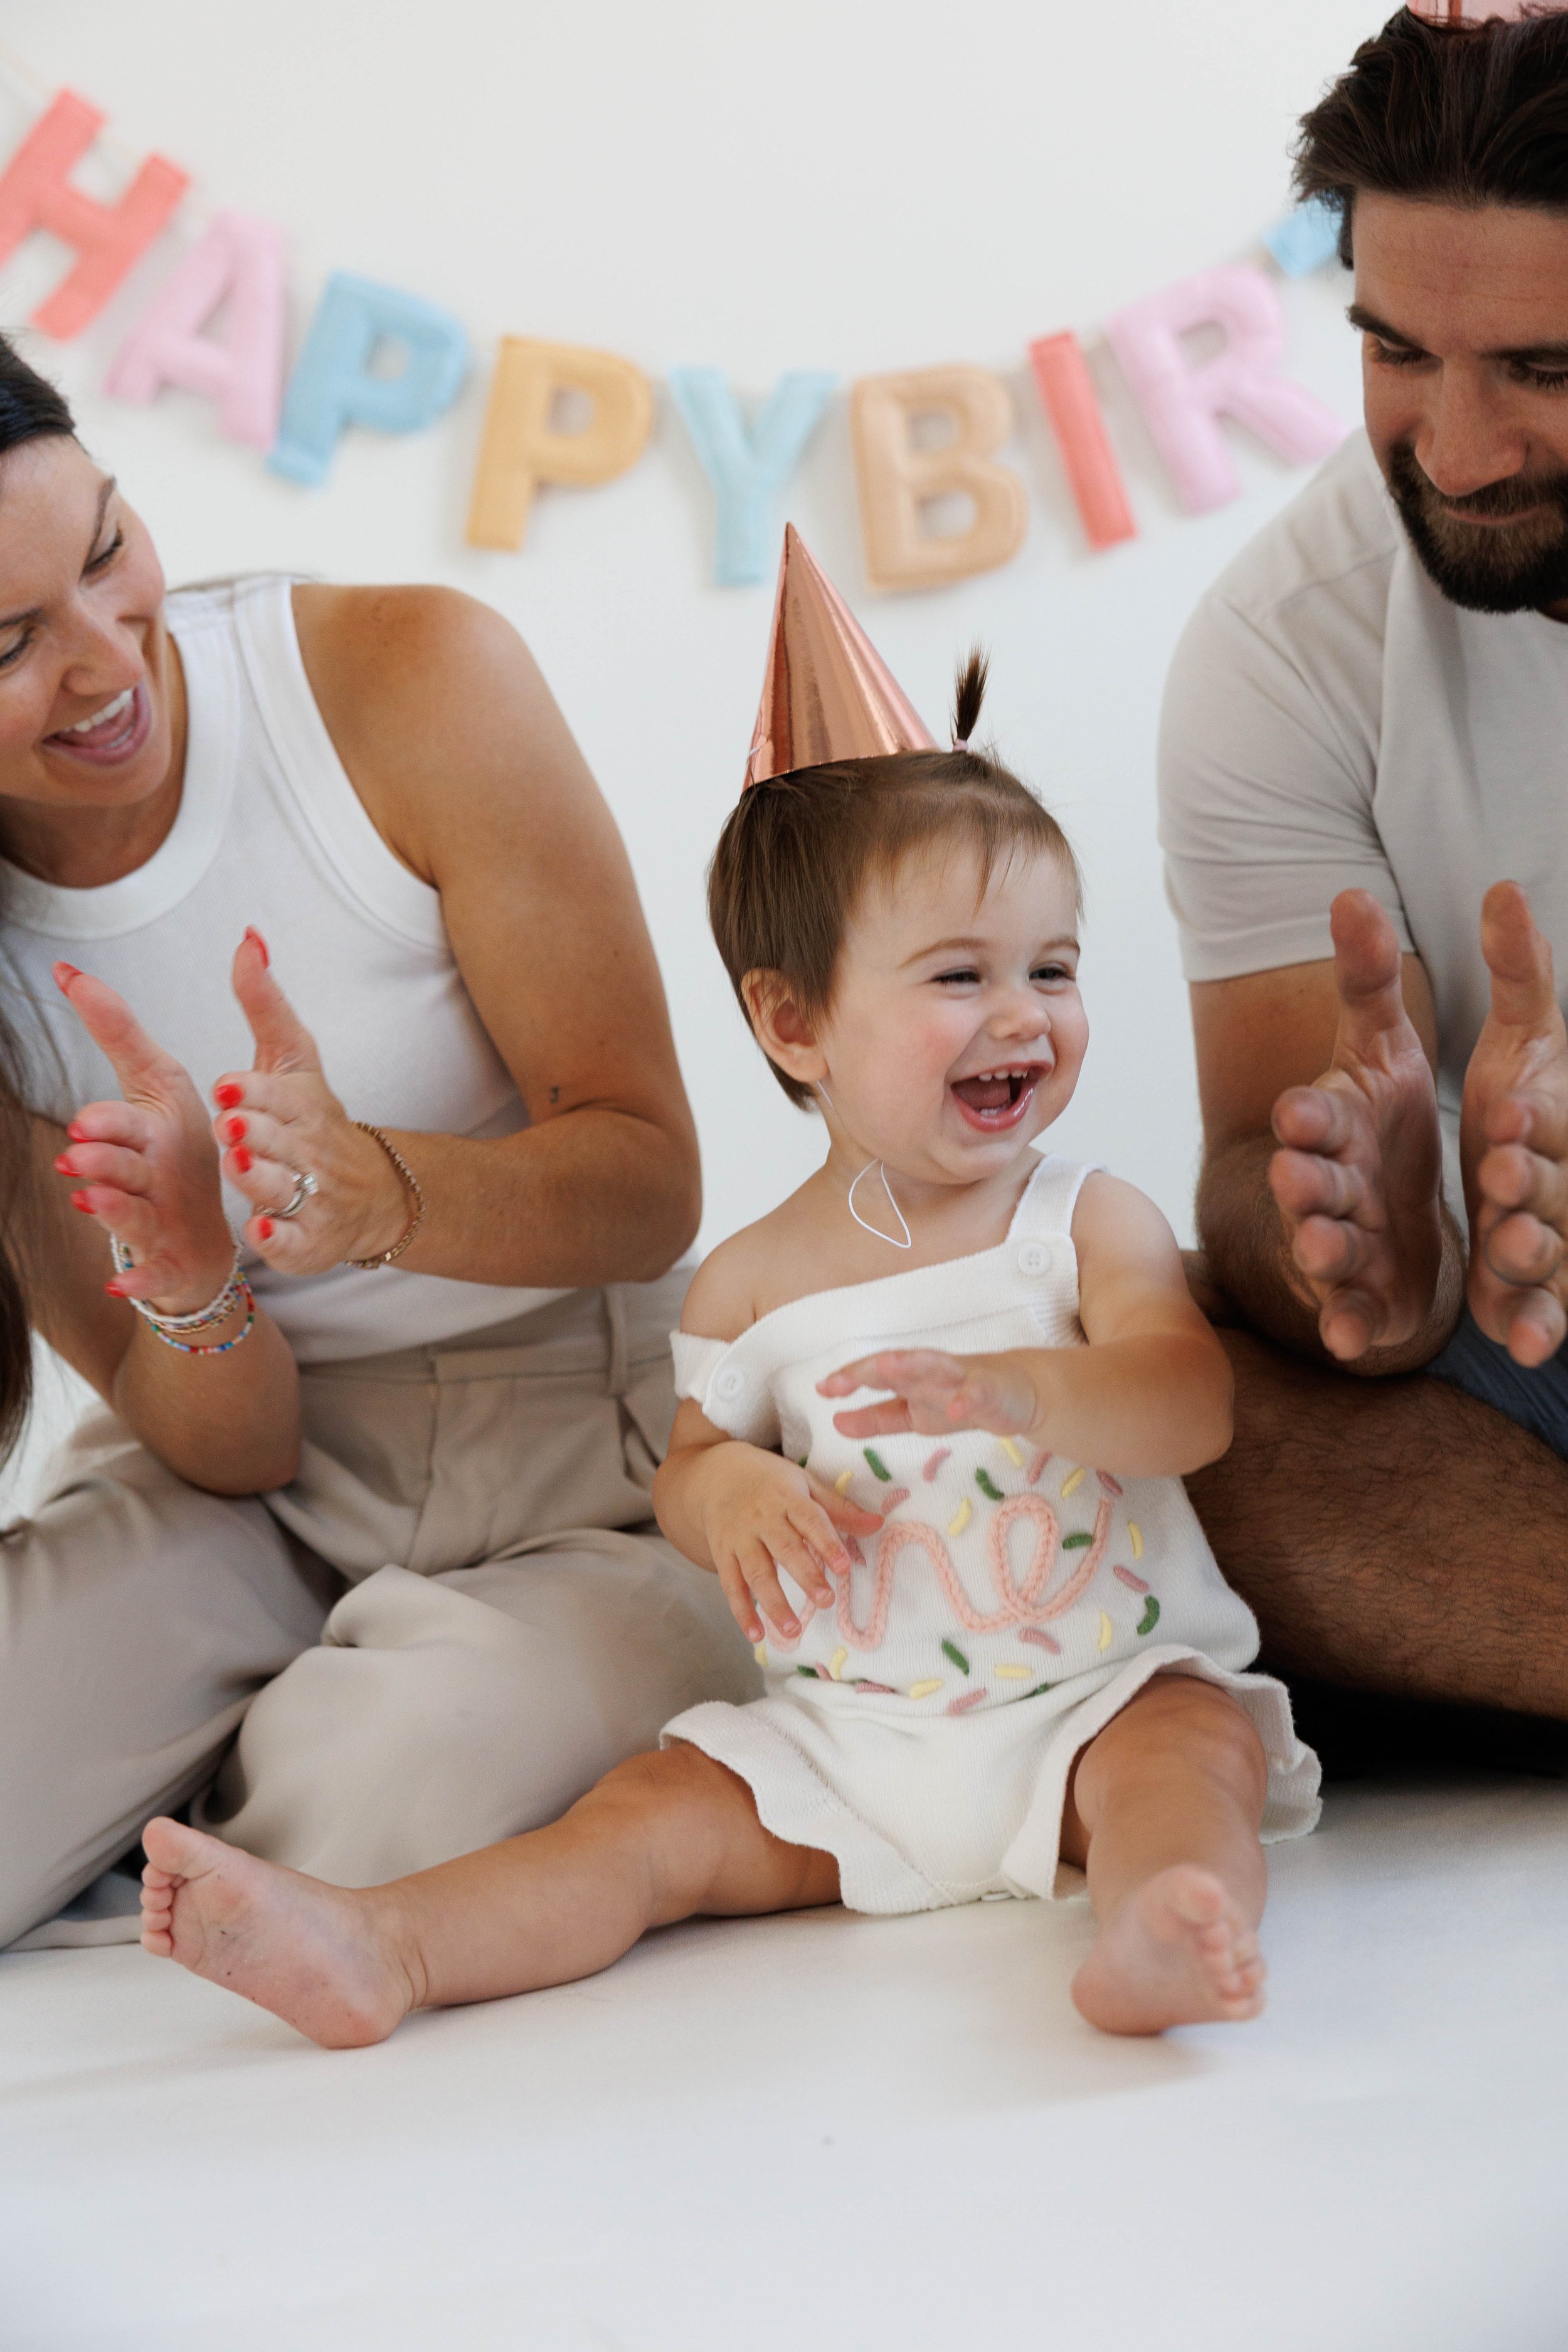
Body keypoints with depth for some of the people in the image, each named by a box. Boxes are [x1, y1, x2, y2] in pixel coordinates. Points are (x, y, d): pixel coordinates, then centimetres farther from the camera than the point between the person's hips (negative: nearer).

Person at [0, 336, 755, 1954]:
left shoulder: (413, 686, -14)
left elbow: (649, 1183, -10)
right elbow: (227, 1447, -7)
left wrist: (381, 1192, -33)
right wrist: (186, 1284, -31)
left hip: (579, 1474, -2)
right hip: (239, 1496, 2)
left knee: (378, 1831, -32)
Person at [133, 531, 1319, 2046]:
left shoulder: (1090, 1225, -1)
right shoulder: (754, 1279, 5)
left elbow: (1192, 1402, -15)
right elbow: (690, 1459, 11)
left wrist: (1018, 1389, -35)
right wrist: (732, 1489, -15)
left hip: (1105, 1690, -2)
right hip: (844, 1733, 2)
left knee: (1189, 1751, -31)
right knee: (656, 1817, -12)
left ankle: (1151, 1939, -58)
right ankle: (374, 1950, -25)